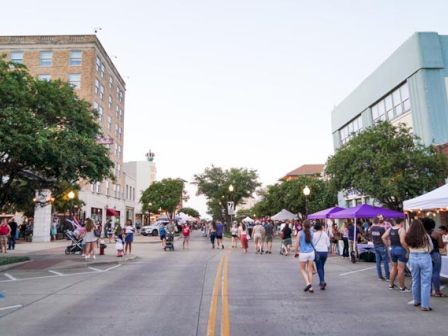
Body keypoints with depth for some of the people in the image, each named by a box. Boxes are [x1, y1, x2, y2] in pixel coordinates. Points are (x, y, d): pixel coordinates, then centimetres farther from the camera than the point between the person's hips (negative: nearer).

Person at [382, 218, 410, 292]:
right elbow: (402, 241, -24)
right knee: (401, 269, -1)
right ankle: (402, 287, 7)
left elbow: (383, 237, 7)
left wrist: (388, 245, 11)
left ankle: (391, 285, 26)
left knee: (394, 267, 18)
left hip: (393, 249, 7)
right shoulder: (402, 229, -15)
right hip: (400, 249, -7)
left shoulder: (390, 229, 7)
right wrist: (407, 249, -15)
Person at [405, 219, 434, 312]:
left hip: (413, 258, 4)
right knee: (425, 283, 3)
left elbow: (409, 247, 0)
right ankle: (425, 305, 5)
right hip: (425, 258, -3)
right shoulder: (425, 236, -13)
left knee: (415, 281, 17)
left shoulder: (409, 237, -7)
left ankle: (416, 301, 32)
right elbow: (431, 248, 0)